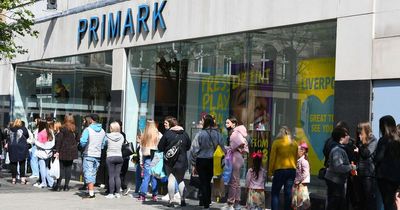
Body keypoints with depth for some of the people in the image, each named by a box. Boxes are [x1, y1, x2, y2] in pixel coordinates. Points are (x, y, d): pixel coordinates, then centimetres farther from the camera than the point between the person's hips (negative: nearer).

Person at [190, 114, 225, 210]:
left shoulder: (200, 134, -14)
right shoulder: (217, 134, -6)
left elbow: (194, 150, -11)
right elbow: (223, 148, -4)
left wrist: (193, 164, -3)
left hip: (201, 161, -3)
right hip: (212, 161, 3)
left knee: (203, 182, 6)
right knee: (208, 182, 18)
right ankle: (207, 201, 28)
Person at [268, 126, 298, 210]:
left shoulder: (277, 142, -6)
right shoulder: (294, 143, 6)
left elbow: (272, 158, -5)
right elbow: (296, 158, 11)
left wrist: (270, 171, 2)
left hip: (280, 170, -4)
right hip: (292, 170, 4)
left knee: (275, 193, 3)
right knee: (288, 193, 8)